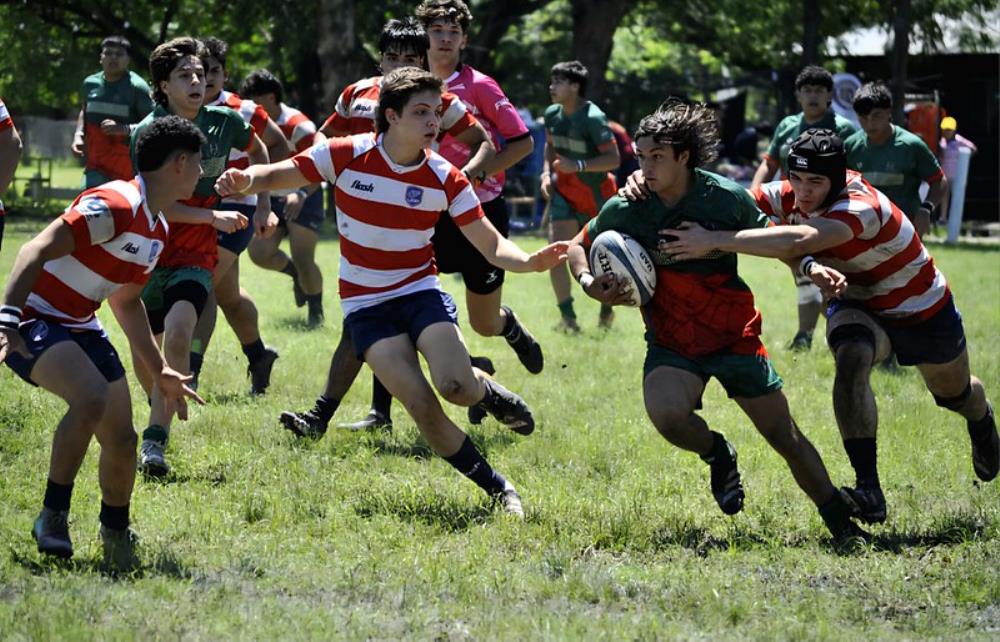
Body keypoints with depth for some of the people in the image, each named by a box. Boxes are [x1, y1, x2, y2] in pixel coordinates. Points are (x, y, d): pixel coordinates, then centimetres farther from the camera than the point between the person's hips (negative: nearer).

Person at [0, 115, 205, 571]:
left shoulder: (157, 229, 10)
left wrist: (159, 371, 25)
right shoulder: (114, 205, -21)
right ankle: (53, 516, -20)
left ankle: (116, 537, 27)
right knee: (92, 399, -33)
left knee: (122, 440, 5)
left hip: (82, 328, 9)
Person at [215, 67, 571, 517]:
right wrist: (244, 180, -29)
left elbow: (492, 246, -7)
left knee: (456, 386, -25)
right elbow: (275, 176, -5)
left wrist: (531, 261, -29)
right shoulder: (345, 156, -11)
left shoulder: (446, 179, -8)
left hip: (421, 291, 1)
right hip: (365, 305, -1)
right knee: (420, 404, -18)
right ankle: (497, 488, -3)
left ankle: (488, 392, 13)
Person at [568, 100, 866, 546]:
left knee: (786, 438, 0)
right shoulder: (623, 210, -9)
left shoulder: (728, 199, -11)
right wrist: (591, 285, -11)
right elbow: (578, 248, 8)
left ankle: (843, 526, 17)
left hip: (735, 337, 0)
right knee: (666, 413, -31)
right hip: (670, 345, 0)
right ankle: (717, 455, 3)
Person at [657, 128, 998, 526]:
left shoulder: (861, 209, -42)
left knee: (955, 395, 21)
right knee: (851, 360, -32)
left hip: (923, 311, -3)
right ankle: (868, 491, -31)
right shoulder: (788, 197, -21)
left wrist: (713, 240, -64)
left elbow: (797, 242, -58)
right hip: (857, 306, 3)